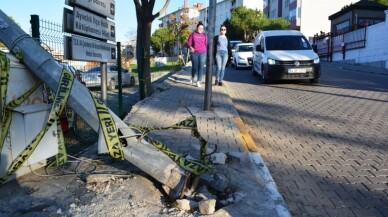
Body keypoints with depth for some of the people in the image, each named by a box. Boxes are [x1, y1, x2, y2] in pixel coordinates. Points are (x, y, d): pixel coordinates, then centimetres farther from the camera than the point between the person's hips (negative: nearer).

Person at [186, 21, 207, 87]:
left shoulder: (204, 35, 9)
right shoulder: (192, 34, 5)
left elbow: (207, 45, 9)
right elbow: (188, 43, 1)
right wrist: (190, 47, -21)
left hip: (203, 53, 1)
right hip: (194, 53, -1)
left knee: (201, 67, -5)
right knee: (194, 67, 2)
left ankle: (198, 81, 0)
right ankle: (192, 77, 32)